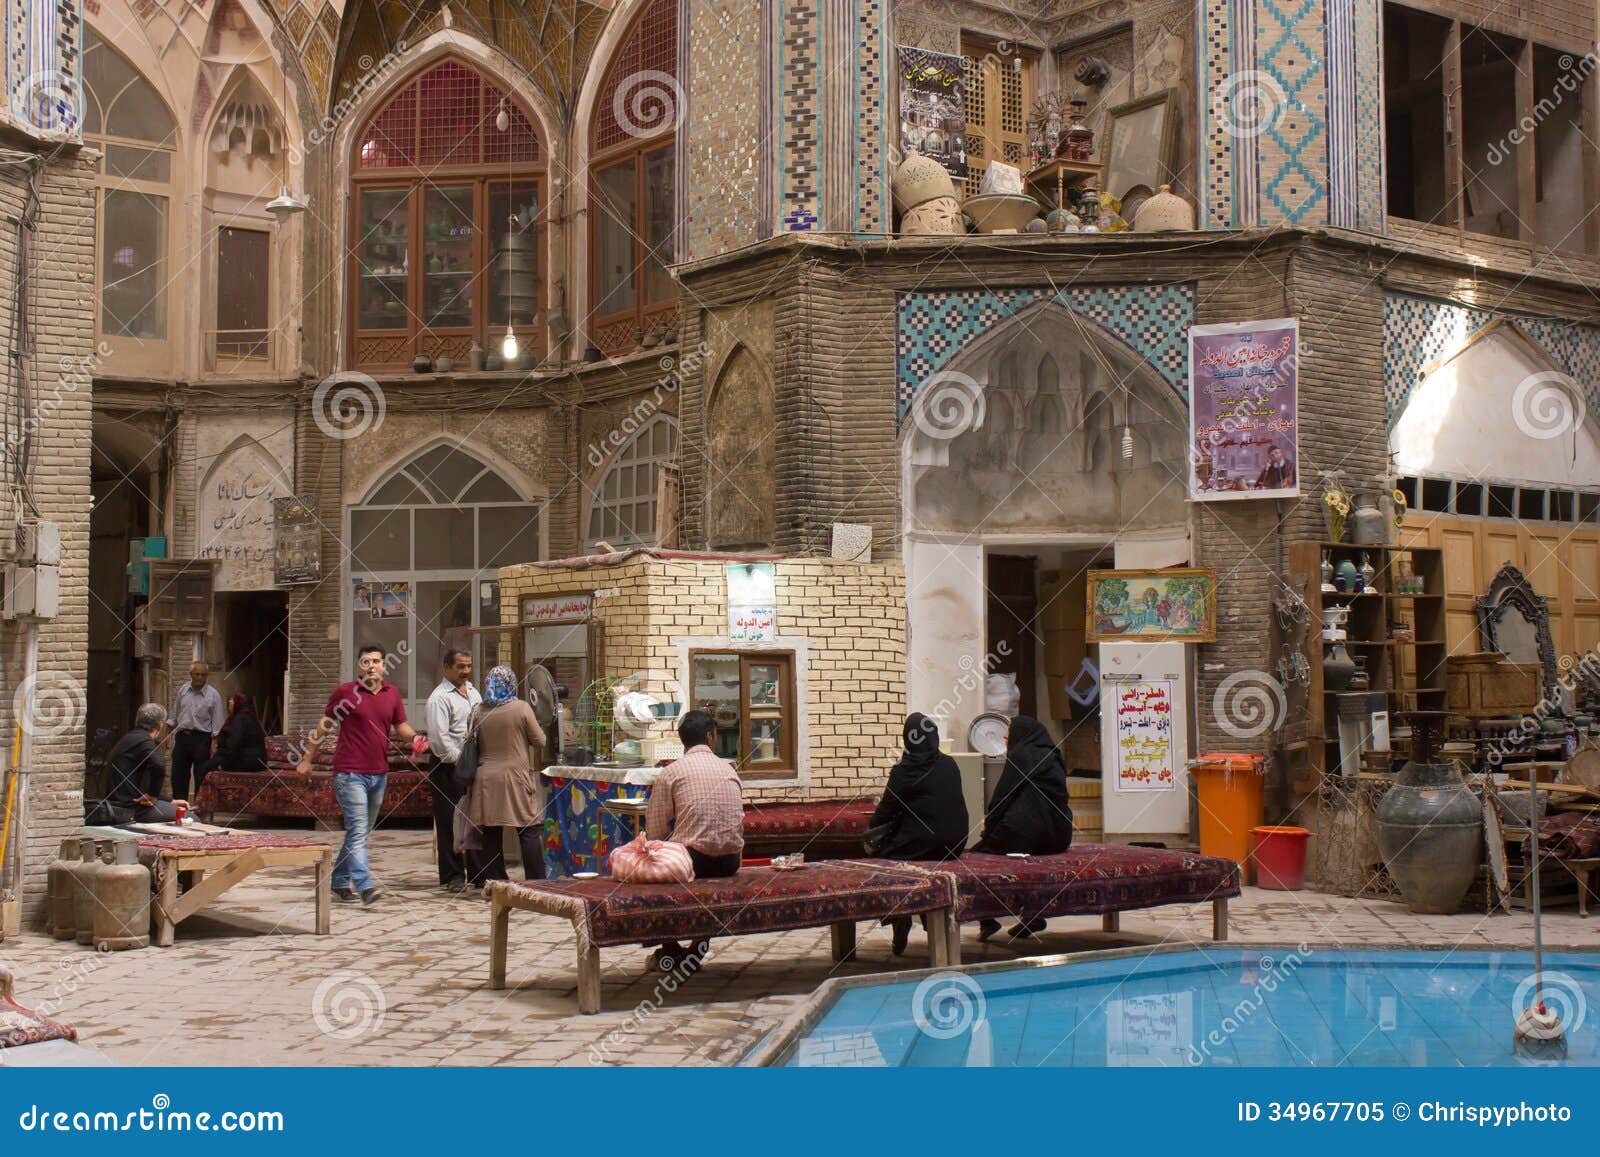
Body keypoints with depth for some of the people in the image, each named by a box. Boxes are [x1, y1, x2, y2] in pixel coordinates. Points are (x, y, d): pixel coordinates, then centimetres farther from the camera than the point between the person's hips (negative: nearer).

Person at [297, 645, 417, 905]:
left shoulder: (392, 693, 9)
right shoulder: (345, 692, -3)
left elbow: (401, 726, 14)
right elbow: (324, 725, 6)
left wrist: (414, 737, -9)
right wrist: (307, 758, 8)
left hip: (379, 774, 6)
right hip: (350, 773, -6)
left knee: (360, 831, 14)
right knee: (358, 830, -14)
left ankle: (340, 881, 26)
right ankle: (365, 887, -21)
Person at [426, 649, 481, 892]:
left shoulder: (473, 692, 16)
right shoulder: (439, 697, -9)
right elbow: (439, 737, -15)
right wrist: (461, 760, -14)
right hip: (448, 769, -7)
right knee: (450, 824, -2)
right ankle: (452, 876, 4)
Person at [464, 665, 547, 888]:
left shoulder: (478, 712, 2)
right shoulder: (521, 708, -7)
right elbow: (540, 741, -2)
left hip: (485, 779, 4)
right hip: (515, 778, -4)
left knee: (491, 834, 8)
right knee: (530, 832, 0)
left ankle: (493, 881, 11)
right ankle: (536, 882, -3)